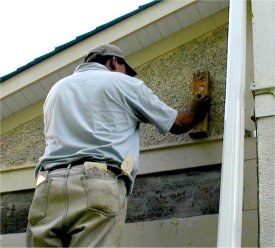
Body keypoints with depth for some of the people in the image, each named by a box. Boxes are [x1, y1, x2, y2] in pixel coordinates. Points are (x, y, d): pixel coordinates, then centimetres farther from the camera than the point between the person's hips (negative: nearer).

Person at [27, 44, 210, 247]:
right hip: (98, 186, -4)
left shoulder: (56, 90, 29)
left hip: (48, 186, 5)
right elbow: (178, 123, 25)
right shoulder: (124, 83, 16)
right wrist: (194, 110, 48)